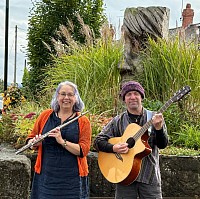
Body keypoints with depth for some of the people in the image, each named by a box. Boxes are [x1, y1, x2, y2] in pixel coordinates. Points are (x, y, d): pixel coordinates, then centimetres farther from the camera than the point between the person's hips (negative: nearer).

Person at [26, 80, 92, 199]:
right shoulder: (45, 116, 6)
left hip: (72, 178, -1)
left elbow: (84, 150, -9)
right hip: (46, 176, 1)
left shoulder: (83, 121, 0)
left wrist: (62, 141, -21)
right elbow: (30, 139, 11)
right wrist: (34, 143, -11)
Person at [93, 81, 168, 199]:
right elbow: (98, 141, 3)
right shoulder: (117, 121, 3)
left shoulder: (153, 118, 3)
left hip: (149, 176, 0)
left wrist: (158, 127, -22)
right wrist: (114, 148, -15)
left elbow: (163, 145, -3)